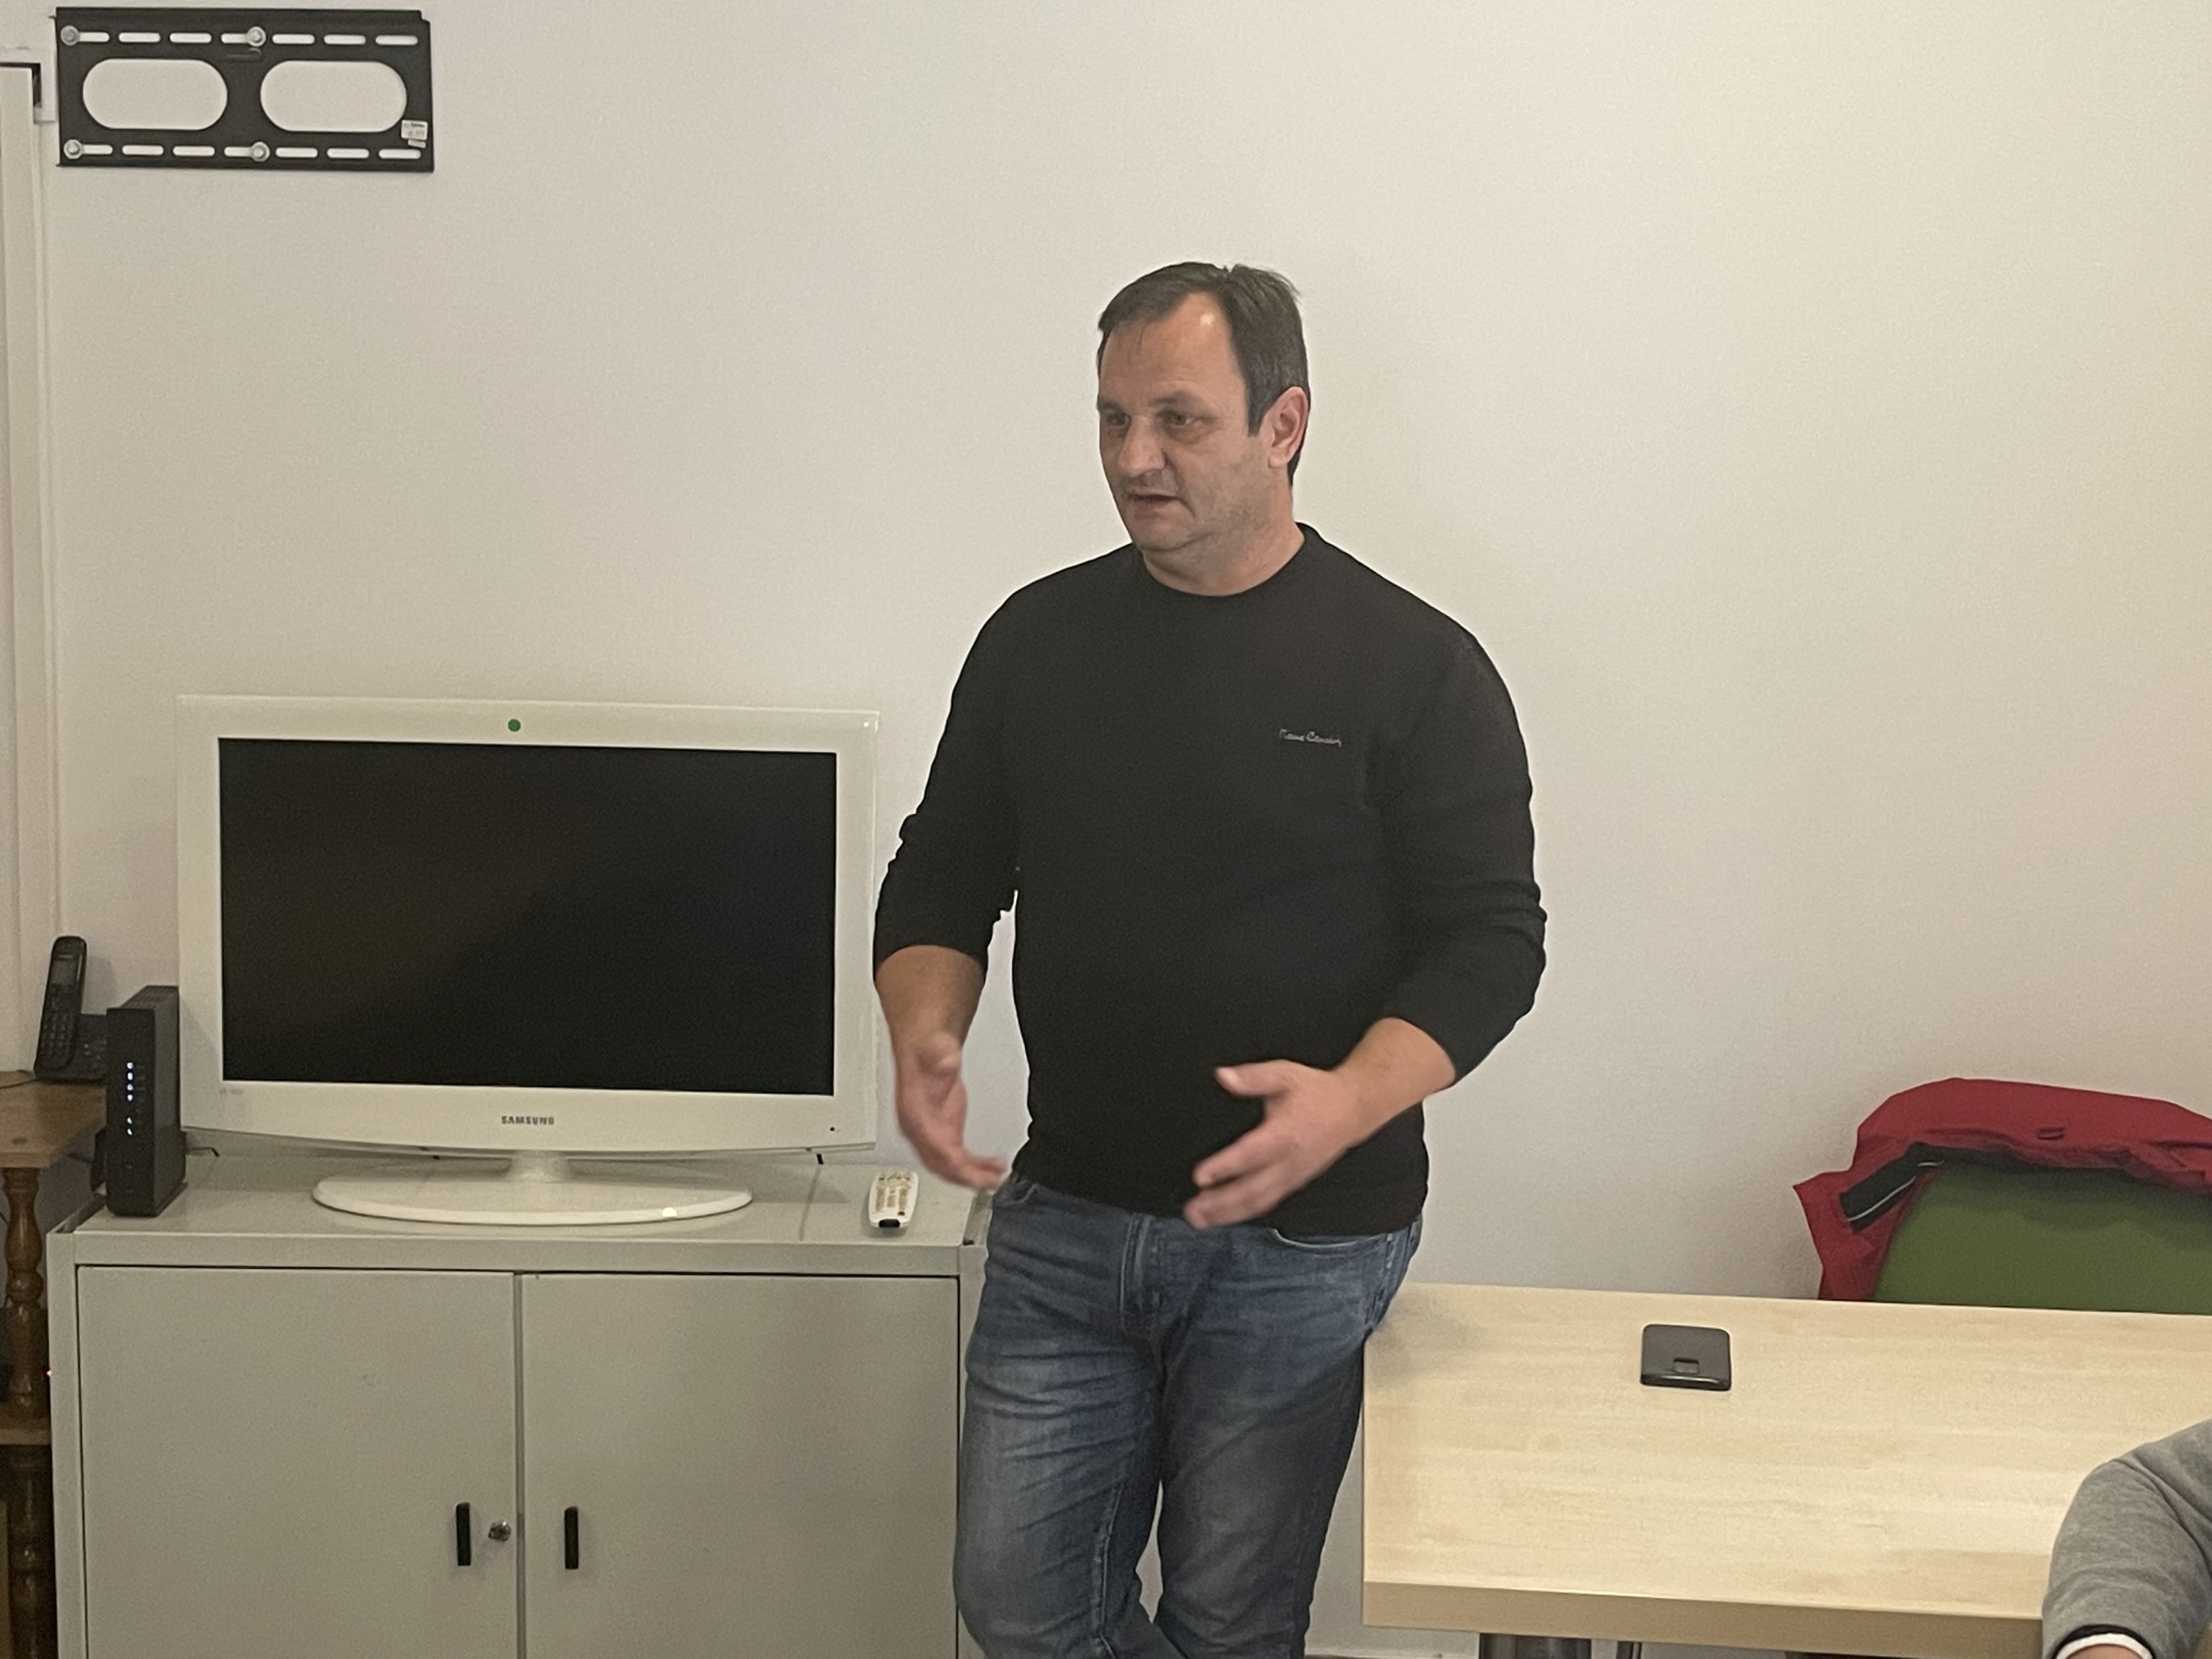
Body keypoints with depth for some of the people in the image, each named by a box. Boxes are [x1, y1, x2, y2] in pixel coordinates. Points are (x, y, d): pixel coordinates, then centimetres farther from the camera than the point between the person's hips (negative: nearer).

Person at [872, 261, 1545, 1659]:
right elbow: (943, 879, 11)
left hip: (1299, 1242, -3)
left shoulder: (1412, 665, -7)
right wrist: (926, 1033, -10)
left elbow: (1491, 939, -9)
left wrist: (1350, 1101, -27)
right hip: (1064, 1218, 4)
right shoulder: (1039, 638, 5)